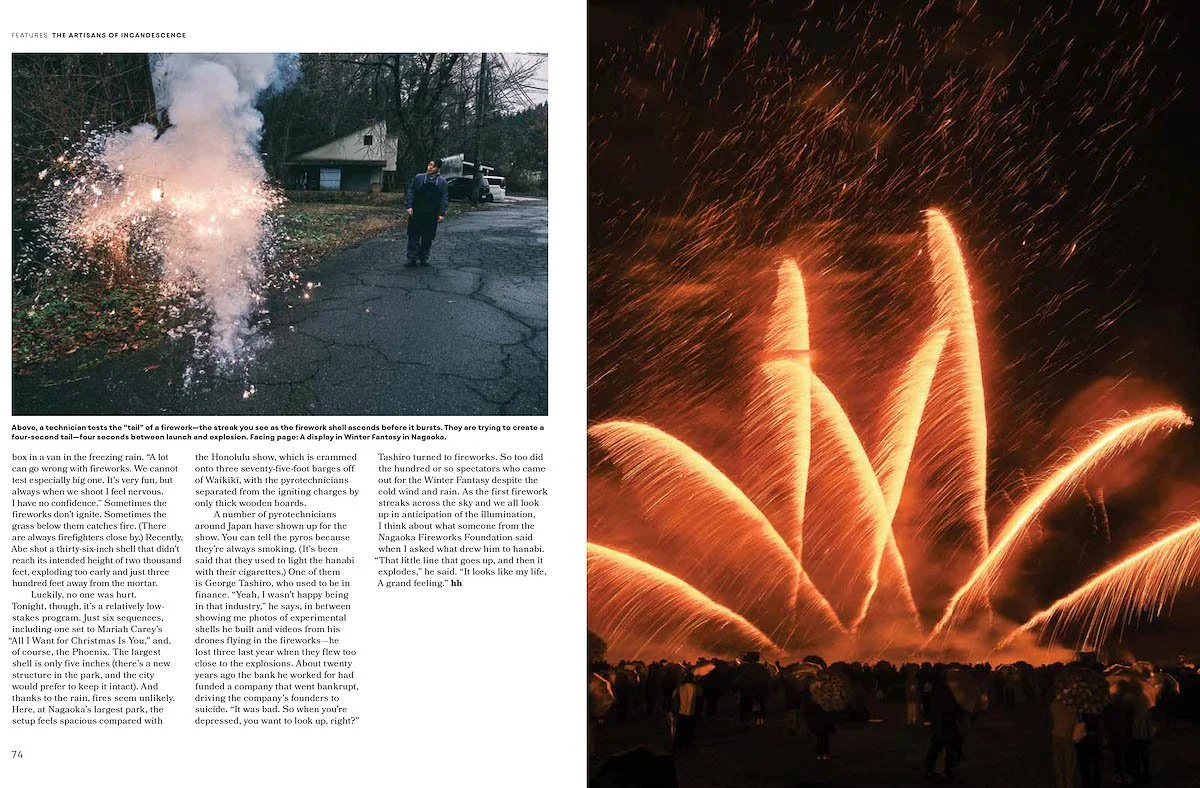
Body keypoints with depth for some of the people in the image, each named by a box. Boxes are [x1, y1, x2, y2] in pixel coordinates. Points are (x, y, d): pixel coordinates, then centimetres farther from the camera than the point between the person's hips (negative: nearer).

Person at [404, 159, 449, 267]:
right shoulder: (419, 178, 4)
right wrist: (409, 206, -7)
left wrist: (442, 213, -5)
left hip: (431, 215, 0)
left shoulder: (441, 182, 5)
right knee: (414, 236, -2)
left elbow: (444, 198, 3)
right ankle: (412, 258, 1)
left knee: (427, 237, 6)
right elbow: (410, 192, 4)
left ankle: (424, 258, 19)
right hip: (416, 213, 0)